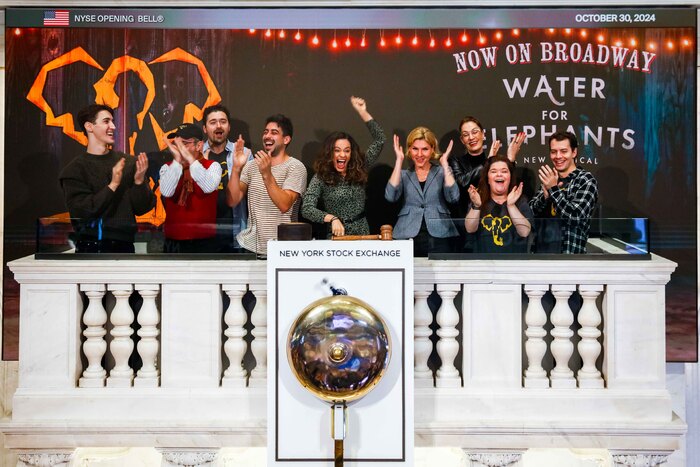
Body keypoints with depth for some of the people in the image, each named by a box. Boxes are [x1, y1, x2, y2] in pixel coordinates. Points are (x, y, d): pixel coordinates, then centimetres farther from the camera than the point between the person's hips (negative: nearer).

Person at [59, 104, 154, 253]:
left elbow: (142, 208, 3)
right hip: (92, 248, -3)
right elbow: (80, 212, -14)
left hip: (124, 246, 3)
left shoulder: (128, 162, 3)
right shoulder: (75, 169, -4)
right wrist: (113, 185, -20)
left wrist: (139, 182, -15)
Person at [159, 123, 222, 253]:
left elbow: (209, 187, -22)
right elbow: (166, 192, -15)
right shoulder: (167, 168, 4)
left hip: (204, 242, -1)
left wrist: (189, 158, -25)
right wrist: (177, 161, -20)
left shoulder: (212, 166, 0)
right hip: (174, 242, 2)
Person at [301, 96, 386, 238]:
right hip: (336, 237, -3)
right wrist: (332, 218, -26)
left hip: (362, 235, 3)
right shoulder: (321, 178, -2)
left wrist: (362, 112, 1)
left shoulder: (359, 171, 8)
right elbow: (307, 209, -12)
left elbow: (380, 139, 6)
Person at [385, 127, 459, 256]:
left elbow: (453, 197, -8)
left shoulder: (442, 172, 10)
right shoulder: (403, 175, 12)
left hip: (438, 239, 0)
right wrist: (399, 161, -5)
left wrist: (444, 163, -6)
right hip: (408, 239, 1)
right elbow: (390, 196, -8)